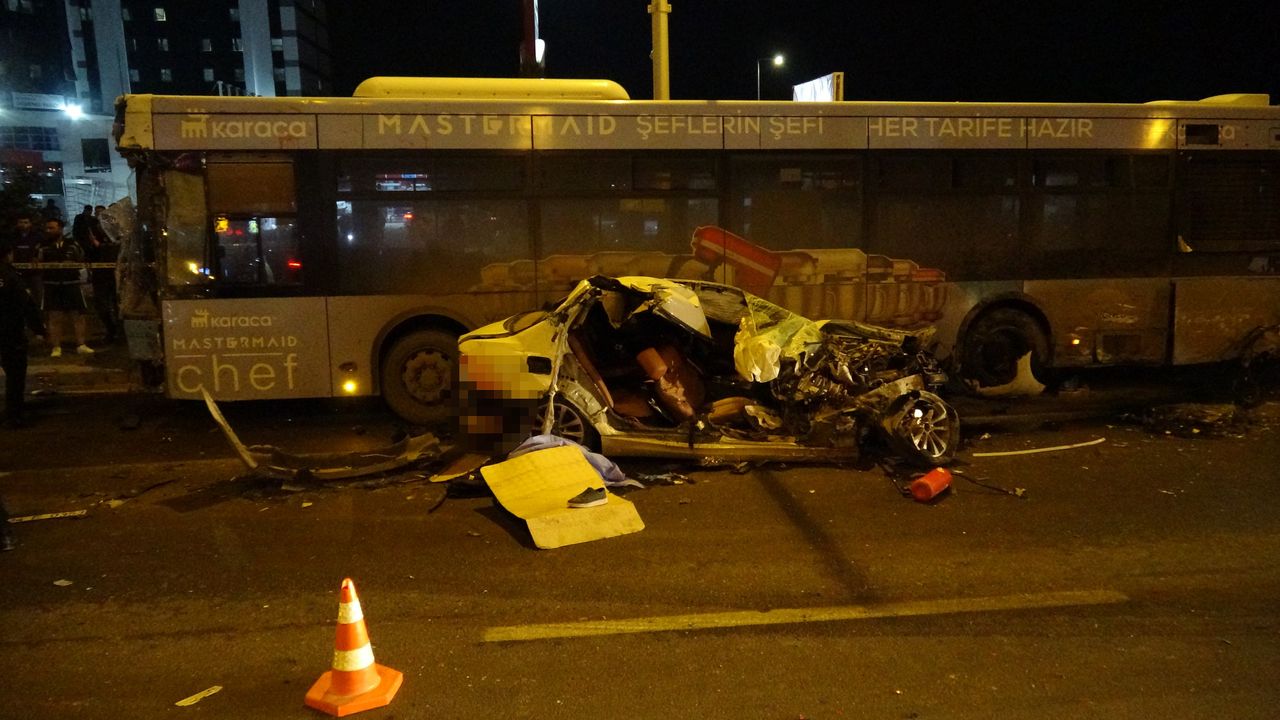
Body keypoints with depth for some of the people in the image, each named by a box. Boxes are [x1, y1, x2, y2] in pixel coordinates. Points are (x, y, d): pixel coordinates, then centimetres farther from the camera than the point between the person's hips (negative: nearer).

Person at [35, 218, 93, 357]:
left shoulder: (73, 245, 7)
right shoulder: (43, 246, 5)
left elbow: (82, 262, 12)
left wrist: (72, 264, -8)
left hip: (72, 283, 1)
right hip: (52, 284, -1)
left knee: (78, 314, 1)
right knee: (55, 317, 0)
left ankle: (81, 345, 9)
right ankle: (56, 347, 7)